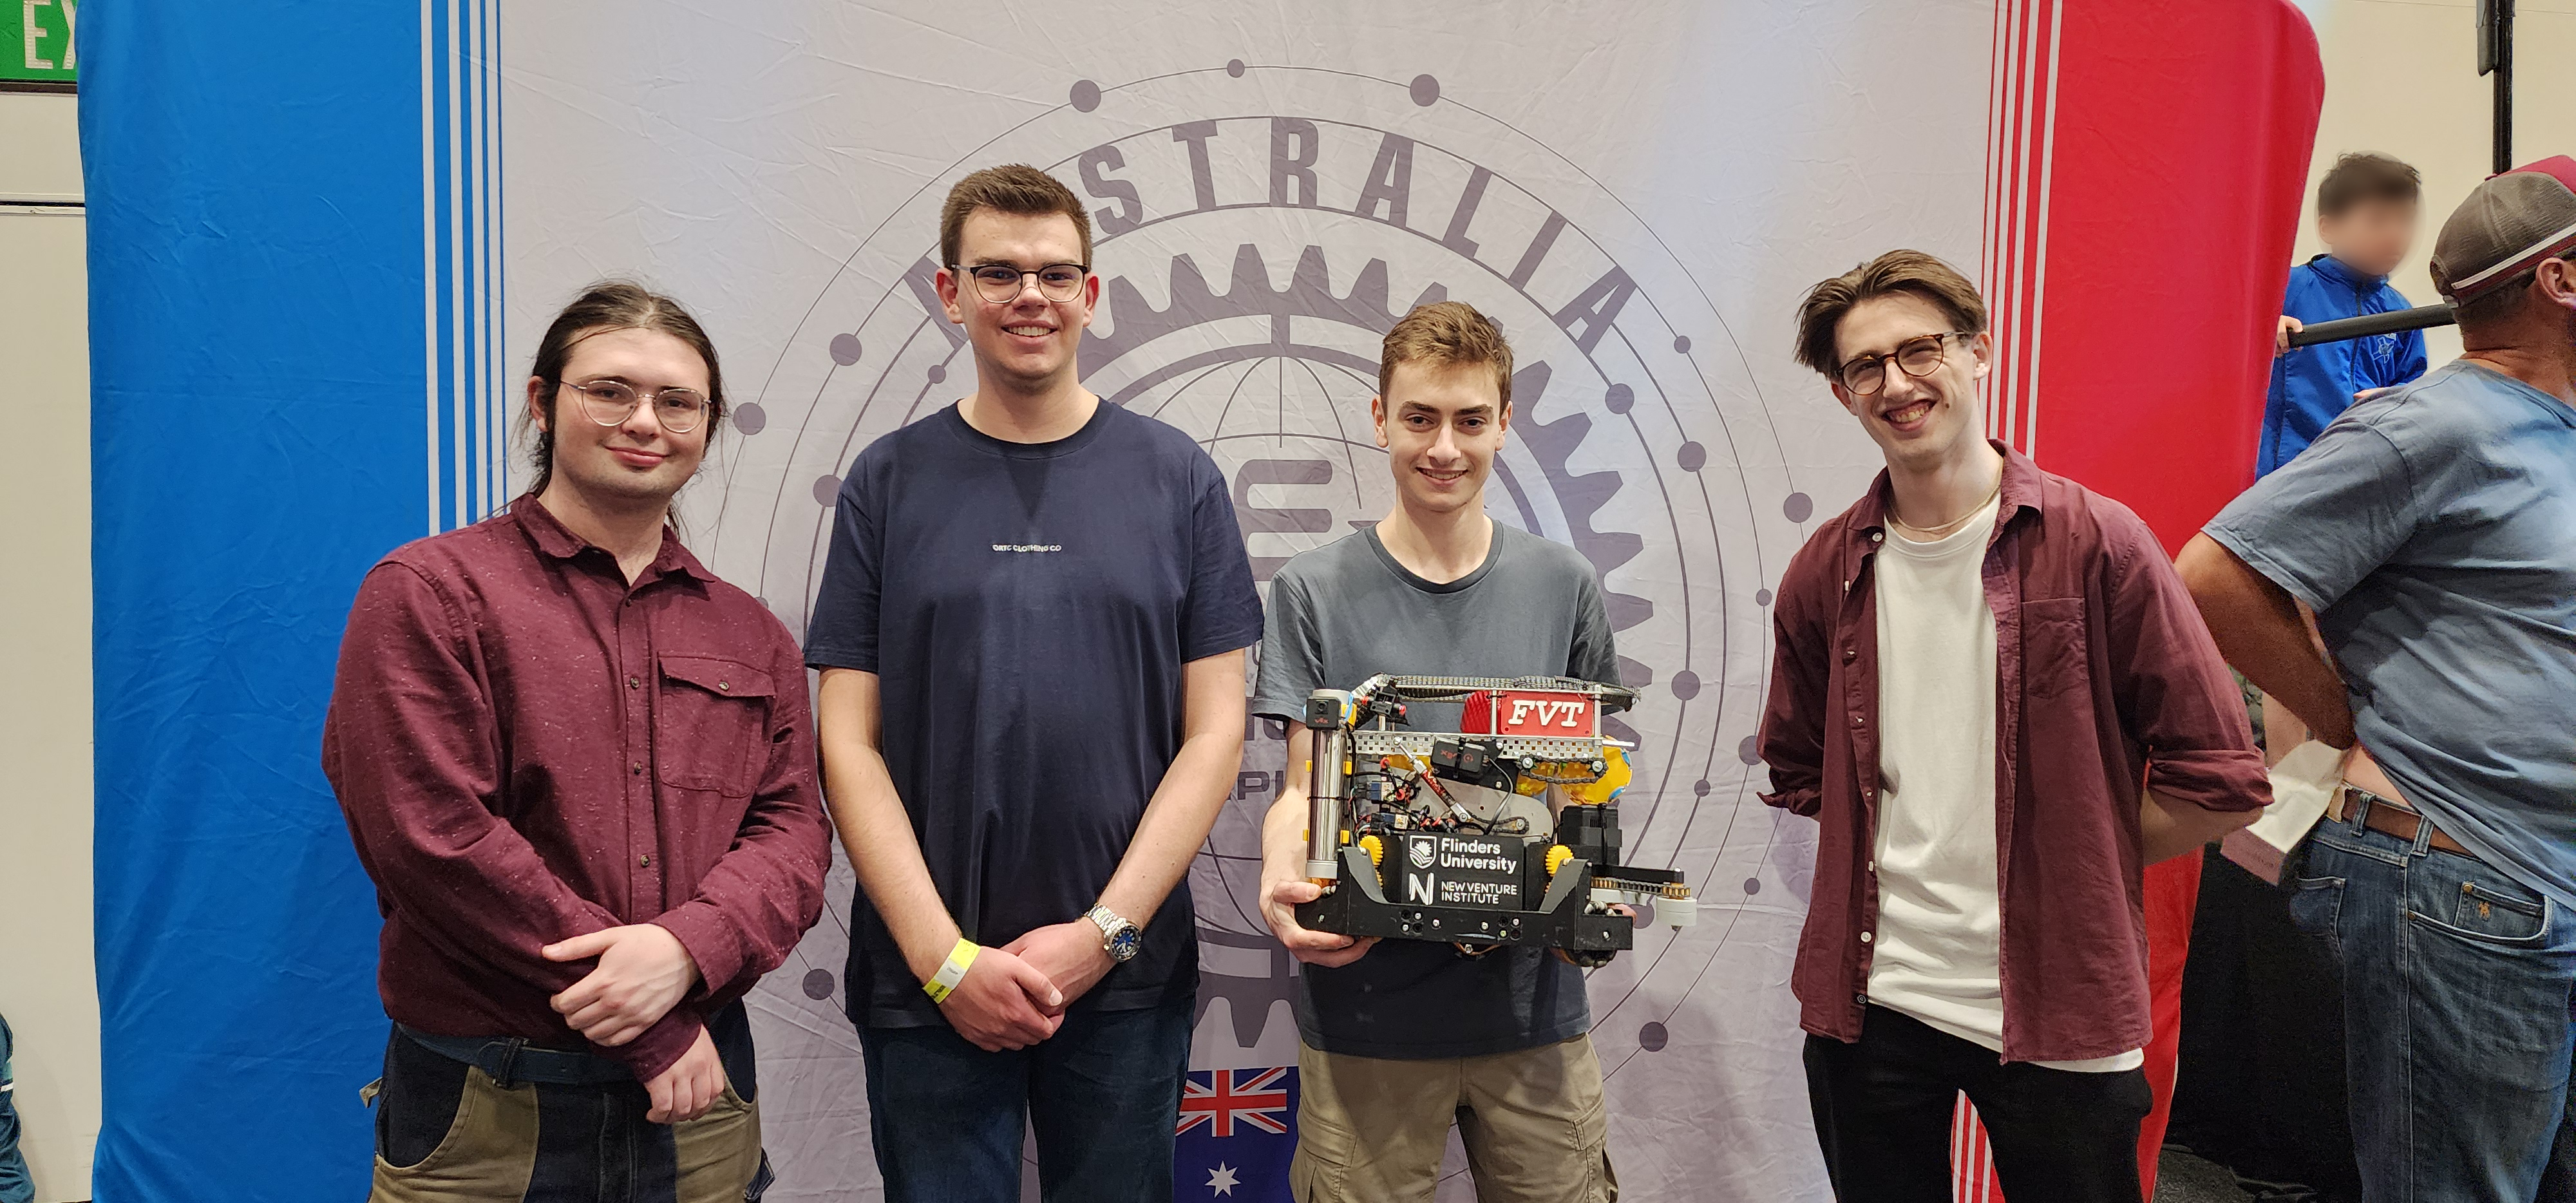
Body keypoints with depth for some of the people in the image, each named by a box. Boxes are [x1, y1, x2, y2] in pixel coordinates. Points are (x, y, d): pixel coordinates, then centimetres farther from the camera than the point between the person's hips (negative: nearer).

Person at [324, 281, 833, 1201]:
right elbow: (436, 835, -14)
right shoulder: (427, 593, -4)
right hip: (481, 1111, -4)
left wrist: (687, 948, -20)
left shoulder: (751, 638, 10)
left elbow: (792, 831, 2)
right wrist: (654, 1029, -14)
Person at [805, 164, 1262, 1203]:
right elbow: (850, 745, -1)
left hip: (1129, 977, 1)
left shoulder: (1176, 477, 2)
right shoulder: (889, 483, 2)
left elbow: (1214, 733, -1)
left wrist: (1106, 930, -9)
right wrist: (945, 958, -9)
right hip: (925, 984, 0)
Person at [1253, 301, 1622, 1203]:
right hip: (1365, 1008, -2)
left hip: (1532, 1000, 2)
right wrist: (1281, 877, -23)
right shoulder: (1313, 591, 0)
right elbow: (1303, 787, -1)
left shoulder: (1563, 586, 6)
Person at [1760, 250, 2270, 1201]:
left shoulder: (2096, 543, -8)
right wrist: (1899, 856, 4)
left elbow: (2221, 784, -7)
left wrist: (2067, 857, -3)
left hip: (2056, 1010, -3)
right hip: (1868, 998, 3)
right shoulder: (1825, 572, 2)